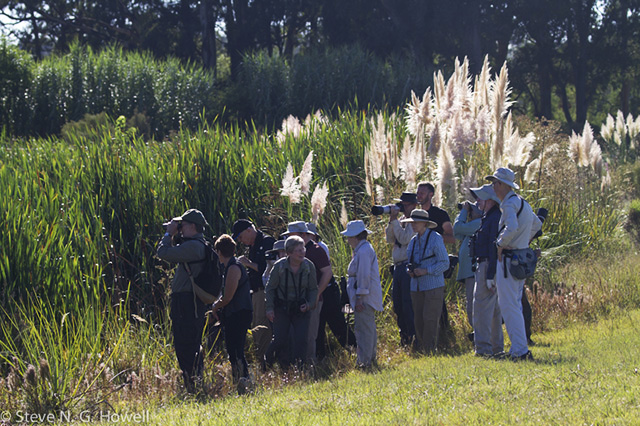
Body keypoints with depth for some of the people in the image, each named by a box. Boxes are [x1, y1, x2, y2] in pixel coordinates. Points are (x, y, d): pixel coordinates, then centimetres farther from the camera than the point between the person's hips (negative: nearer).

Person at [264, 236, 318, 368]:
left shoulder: (309, 266, -6)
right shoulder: (279, 266, -12)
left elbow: (313, 289, 7)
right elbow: (270, 289, -1)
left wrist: (309, 304, -8)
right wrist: (270, 308, -6)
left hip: (301, 308, 2)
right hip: (282, 308, -2)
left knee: (301, 340, -9)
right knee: (280, 339, -6)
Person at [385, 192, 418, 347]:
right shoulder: (402, 222, 18)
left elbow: (404, 238, -19)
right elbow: (390, 239, 12)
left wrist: (395, 221, -13)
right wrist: (391, 221, 2)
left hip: (409, 266, -9)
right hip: (398, 267, 9)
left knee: (408, 304, -11)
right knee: (398, 304, 10)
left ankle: (414, 336, -7)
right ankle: (404, 336, 18)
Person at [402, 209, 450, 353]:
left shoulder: (435, 239, -6)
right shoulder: (413, 241, 14)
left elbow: (444, 263, -8)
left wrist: (426, 271, -17)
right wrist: (410, 270, 2)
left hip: (433, 287, -6)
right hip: (417, 287, 7)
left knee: (430, 319, -10)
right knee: (418, 320, 4)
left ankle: (430, 351, -8)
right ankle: (421, 351, 10)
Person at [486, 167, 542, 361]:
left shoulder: (509, 204, -14)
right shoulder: (522, 203, 17)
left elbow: (512, 227, -33)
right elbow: (537, 224, 33)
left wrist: (500, 244, -18)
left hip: (508, 259, -10)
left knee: (509, 306, -9)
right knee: (515, 306, 14)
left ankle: (520, 350, -12)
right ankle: (519, 349, 16)